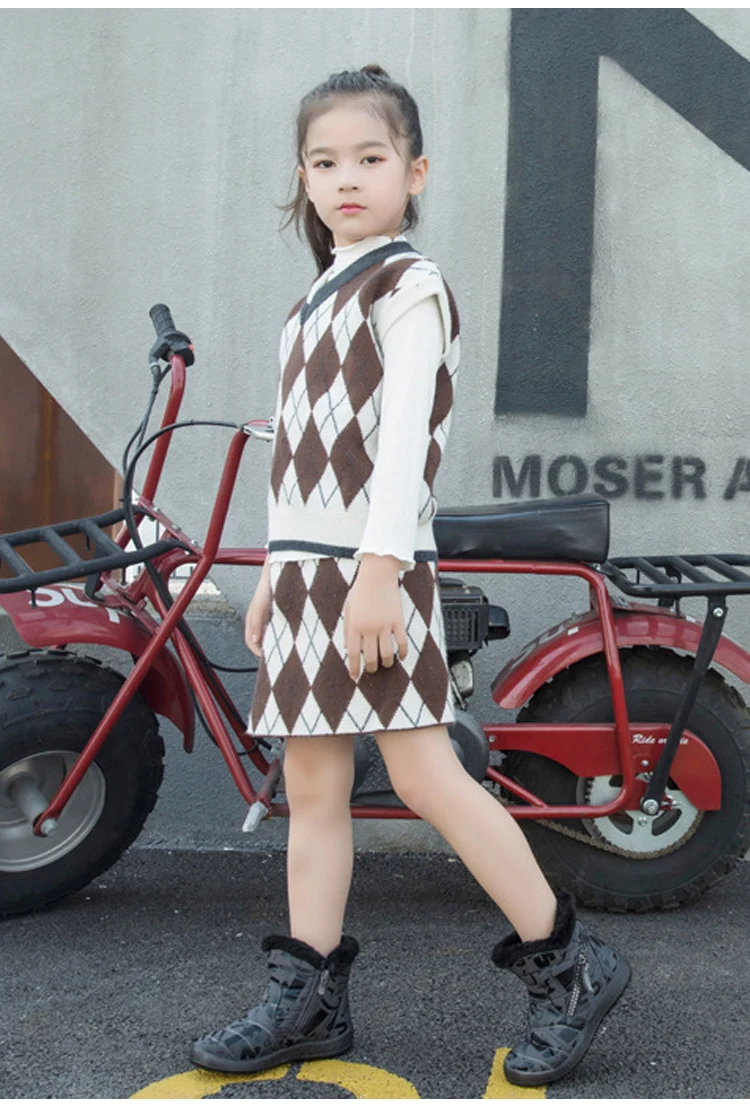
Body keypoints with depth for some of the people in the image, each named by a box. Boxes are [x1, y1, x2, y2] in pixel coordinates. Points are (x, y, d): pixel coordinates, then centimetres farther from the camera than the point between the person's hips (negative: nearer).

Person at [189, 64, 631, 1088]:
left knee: (426, 776, -8)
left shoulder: (408, 285, -4)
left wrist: (378, 571, -25)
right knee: (311, 785, 9)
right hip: (306, 571, 8)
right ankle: (309, 998, 18)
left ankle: (567, 965, 7)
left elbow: (404, 434, -16)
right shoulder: (318, 300, 20)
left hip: (375, 571, -8)